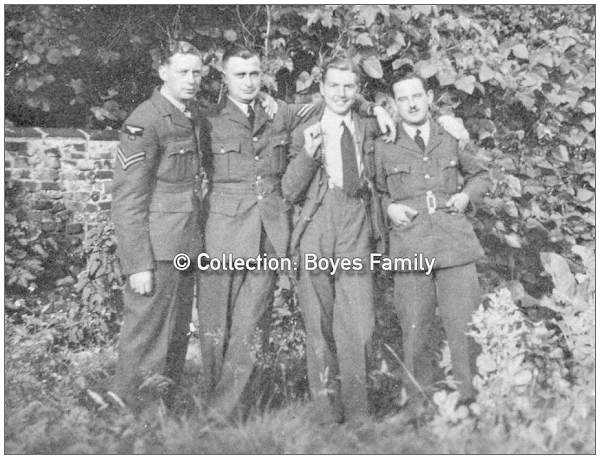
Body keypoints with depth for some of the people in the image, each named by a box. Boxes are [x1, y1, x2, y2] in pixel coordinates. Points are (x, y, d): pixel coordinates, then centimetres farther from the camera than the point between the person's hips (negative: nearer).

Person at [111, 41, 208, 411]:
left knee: (178, 337, 15)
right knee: (146, 338, -1)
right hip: (156, 251, -8)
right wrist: (138, 266, -17)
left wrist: (197, 241, 12)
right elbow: (127, 199, -14)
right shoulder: (144, 123, -12)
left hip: (186, 248, 8)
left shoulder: (196, 120, 12)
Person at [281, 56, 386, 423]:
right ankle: (327, 413, 17)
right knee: (319, 326, 6)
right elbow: (290, 192, 2)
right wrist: (308, 154, -12)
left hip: (358, 231, 1)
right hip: (318, 230, -1)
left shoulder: (370, 128, 14)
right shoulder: (306, 133, 7)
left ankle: (357, 415, 7)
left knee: (358, 326, -7)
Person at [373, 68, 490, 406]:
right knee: (414, 335, 3)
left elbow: (480, 175, 24)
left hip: (456, 247, 1)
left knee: (465, 330, 0)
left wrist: (466, 195, 5)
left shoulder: (451, 139, 10)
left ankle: (471, 403, 13)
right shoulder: (383, 147, 6)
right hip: (409, 250, -1)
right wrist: (389, 207, -3)